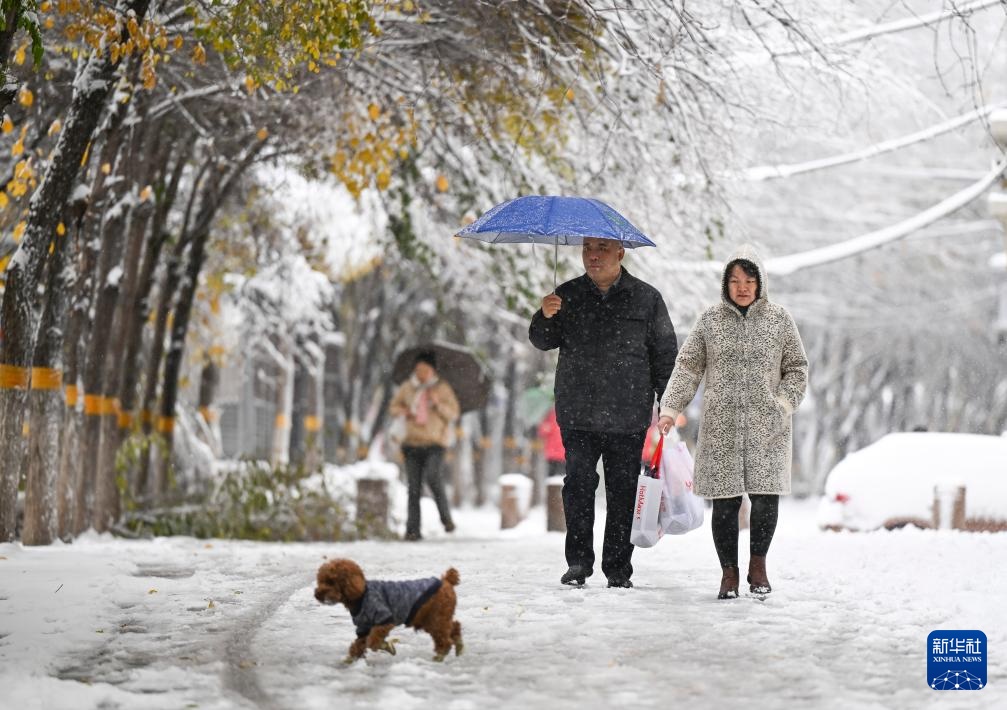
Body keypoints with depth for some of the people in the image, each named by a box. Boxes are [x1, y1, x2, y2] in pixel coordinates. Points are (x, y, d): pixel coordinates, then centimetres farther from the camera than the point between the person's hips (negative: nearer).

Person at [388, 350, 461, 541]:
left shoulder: (442, 388, 3)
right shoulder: (407, 388, 10)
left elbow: (453, 413, 2)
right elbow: (393, 407, 19)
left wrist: (438, 404, -15)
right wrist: (402, 411, -3)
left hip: (435, 441, -3)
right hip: (412, 442, 3)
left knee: (431, 474, -27)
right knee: (413, 486, 0)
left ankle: (446, 516, -14)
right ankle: (413, 530, 2)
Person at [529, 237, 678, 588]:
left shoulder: (646, 298, 5)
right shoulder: (568, 295, 8)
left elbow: (665, 354, 8)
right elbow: (543, 341, 8)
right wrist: (545, 318, -14)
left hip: (628, 417, 0)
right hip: (578, 414, 1)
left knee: (623, 492, 3)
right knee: (578, 483, -11)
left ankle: (618, 569, 10)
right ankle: (578, 561, -4)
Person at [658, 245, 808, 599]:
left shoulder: (779, 319, 6)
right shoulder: (710, 320, 7)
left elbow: (797, 368, 10)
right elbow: (688, 367, 6)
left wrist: (783, 403, -4)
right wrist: (670, 410, -3)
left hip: (766, 427, 0)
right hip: (721, 427, 0)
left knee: (765, 497, -8)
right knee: (724, 501, -1)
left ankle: (758, 564, 13)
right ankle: (729, 572, 12)